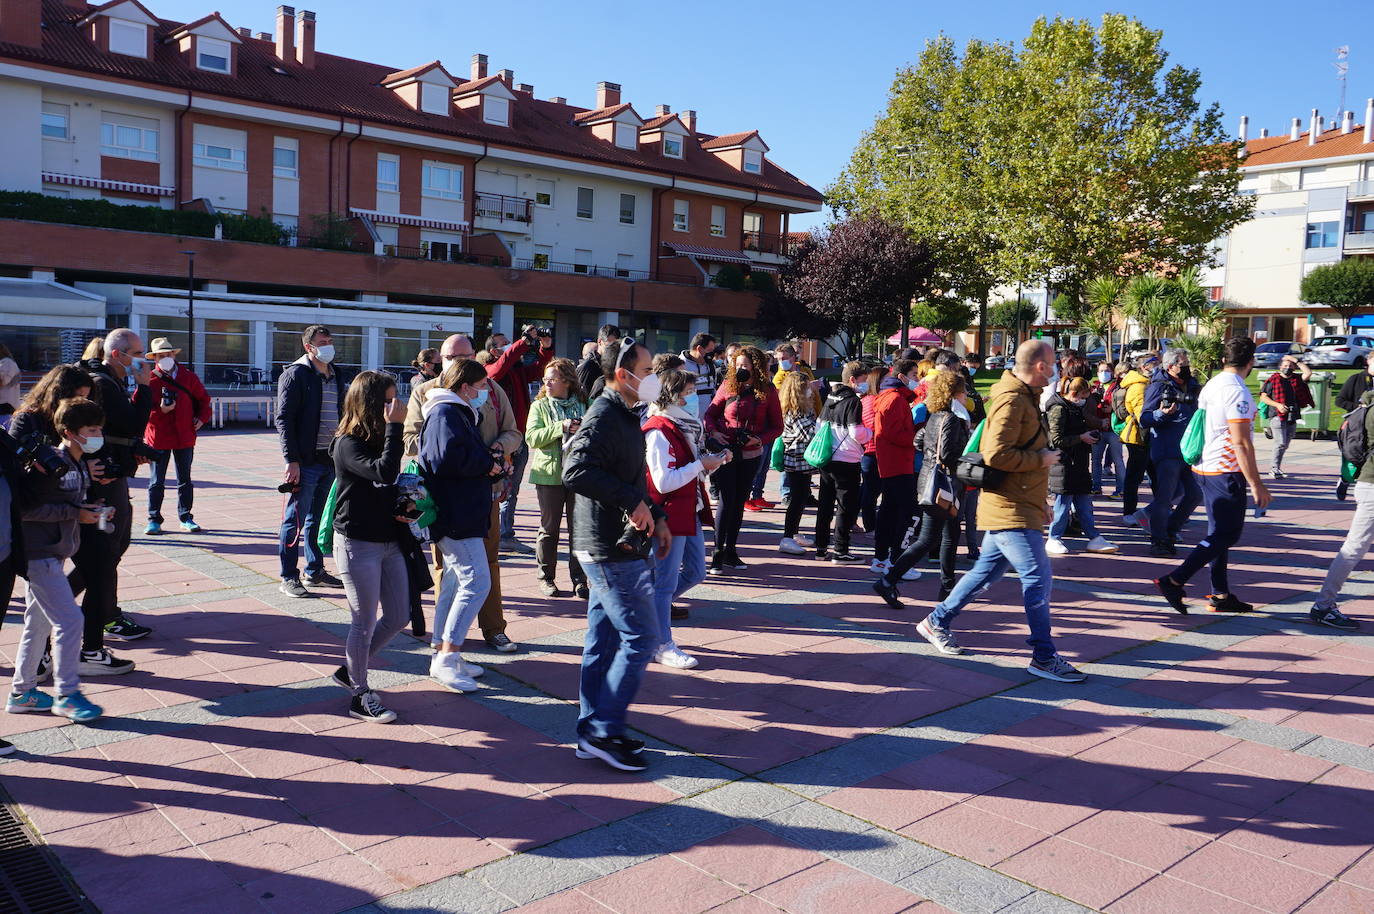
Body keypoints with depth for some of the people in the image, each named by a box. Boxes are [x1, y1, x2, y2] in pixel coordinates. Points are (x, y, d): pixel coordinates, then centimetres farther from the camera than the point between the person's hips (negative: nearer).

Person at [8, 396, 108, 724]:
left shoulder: (80, 465, 9)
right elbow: (27, 508, -24)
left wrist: (90, 511, 1)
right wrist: (75, 513, -22)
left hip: (55, 552, 10)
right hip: (39, 553, -10)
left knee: (39, 622, 16)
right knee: (69, 619, -9)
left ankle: (22, 692, 28)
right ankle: (67, 695, 0)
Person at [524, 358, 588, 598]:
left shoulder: (583, 405, 9)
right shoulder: (539, 406, 5)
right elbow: (532, 437, -8)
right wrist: (561, 427, -18)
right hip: (549, 473, -1)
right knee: (549, 527, 6)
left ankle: (579, 579, 11)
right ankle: (546, 578, 17)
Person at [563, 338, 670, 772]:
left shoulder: (622, 416, 16)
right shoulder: (604, 417, -17)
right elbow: (576, 471, -33)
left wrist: (656, 515, 15)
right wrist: (633, 501, -29)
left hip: (612, 548, 10)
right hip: (612, 550, -10)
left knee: (604, 638, 14)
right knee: (640, 637, -5)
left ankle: (592, 730, 23)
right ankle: (604, 731, 4)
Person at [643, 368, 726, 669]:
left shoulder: (683, 425, 12)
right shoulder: (658, 431, -18)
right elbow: (664, 482, -24)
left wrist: (714, 461, 2)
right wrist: (701, 464, -18)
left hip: (690, 513, 10)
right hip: (668, 515, -10)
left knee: (695, 572, 18)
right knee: (665, 581, 1)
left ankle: (653, 609, 33)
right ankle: (663, 646, 11)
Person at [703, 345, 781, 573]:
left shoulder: (768, 392, -1)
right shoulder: (728, 386, -2)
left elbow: (777, 426, 2)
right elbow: (710, 413, 5)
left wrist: (760, 439, -14)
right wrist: (713, 432, -14)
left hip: (751, 455, 2)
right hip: (726, 452, -2)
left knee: (739, 502, 11)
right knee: (727, 500, -7)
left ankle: (731, 551, 21)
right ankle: (718, 552, 0)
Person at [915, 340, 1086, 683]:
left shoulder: (1024, 397, 16)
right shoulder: (1012, 400, -17)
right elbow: (996, 454, -26)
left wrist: (1043, 454, 14)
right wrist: (1040, 460, -16)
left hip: (1011, 508, 10)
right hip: (1013, 510, -10)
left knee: (986, 572, 17)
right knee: (1038, 578, -7)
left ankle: (937, 622, 28)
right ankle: (1043, 657, 0)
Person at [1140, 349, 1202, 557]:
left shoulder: (1191, 385, 15)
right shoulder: (1159, 386, -9)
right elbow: (1144, 420, -12)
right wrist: (1162, 413, -29)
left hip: (1188, 451, 8)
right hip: (1167, 452, -8)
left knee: (1194, 495, 11)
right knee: (1165, 497, -5)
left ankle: (1170, 532, 26)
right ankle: (1158, 542, 4)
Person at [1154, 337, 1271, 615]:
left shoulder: (1211, 385, 11)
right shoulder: (1237, 392, -17)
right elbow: (1241, 443, -21)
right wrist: (1256, 484, -18)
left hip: (1207, 467, 9)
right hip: (1227, 471, -9)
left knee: (1219, 532, 14)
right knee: (1226, 535, -4)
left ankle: (1220, 595, 18)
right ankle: (1174, 581, -10)